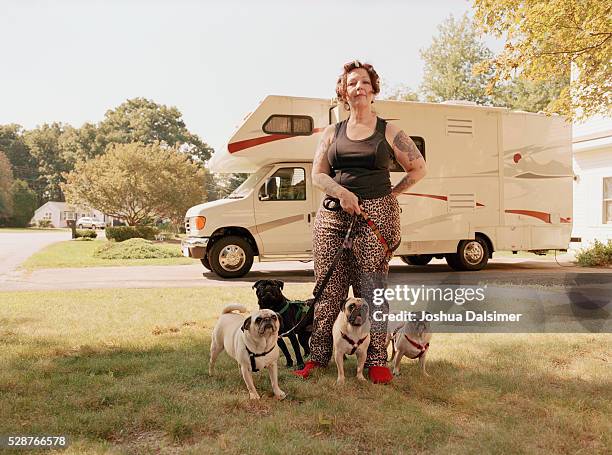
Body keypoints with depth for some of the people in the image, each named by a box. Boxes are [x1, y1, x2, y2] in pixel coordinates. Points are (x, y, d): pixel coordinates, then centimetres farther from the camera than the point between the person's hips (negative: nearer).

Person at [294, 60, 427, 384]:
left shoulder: (388, 132, 8)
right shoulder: (332, 133, 14)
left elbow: (419, 169, 11)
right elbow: (317, 174, 7)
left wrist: (391, 194, 3)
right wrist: (342, 193, -11)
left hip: (376, 216, -2)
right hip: (333, 216, 3)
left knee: (372, 291, -2)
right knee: (328, 290, 2)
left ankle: (377, 361, 7)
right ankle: (317, 356, 11)